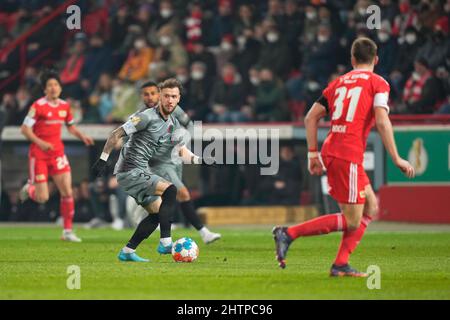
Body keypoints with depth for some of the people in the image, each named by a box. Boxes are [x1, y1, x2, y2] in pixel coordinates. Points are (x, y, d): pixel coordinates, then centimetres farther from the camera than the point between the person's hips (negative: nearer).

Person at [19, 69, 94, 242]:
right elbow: (25, 129, -13)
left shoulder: (65, 106, 5)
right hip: (39, 154, -5)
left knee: (67, 192, -7)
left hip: (57, 153, 5)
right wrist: (39, 142, -26)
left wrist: (82, 137, 3)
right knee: (42, 198, -4)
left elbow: (71, 126, 21)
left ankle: (68, 231, 2)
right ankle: (29, 188, 32)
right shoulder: (38, 106, -13)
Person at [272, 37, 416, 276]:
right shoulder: (378, 83, 1)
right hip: (349, 156, -8)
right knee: (352, 222, -3)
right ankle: (289, 233, -10)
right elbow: (382, 122, -13)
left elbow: (311, 117, 14)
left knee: (370, 206, 17)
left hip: (330, 152, 8)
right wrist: (396, 159, -10)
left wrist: (313, 154, 18)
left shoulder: (339, 82, 18)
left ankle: (341, 265, 9)